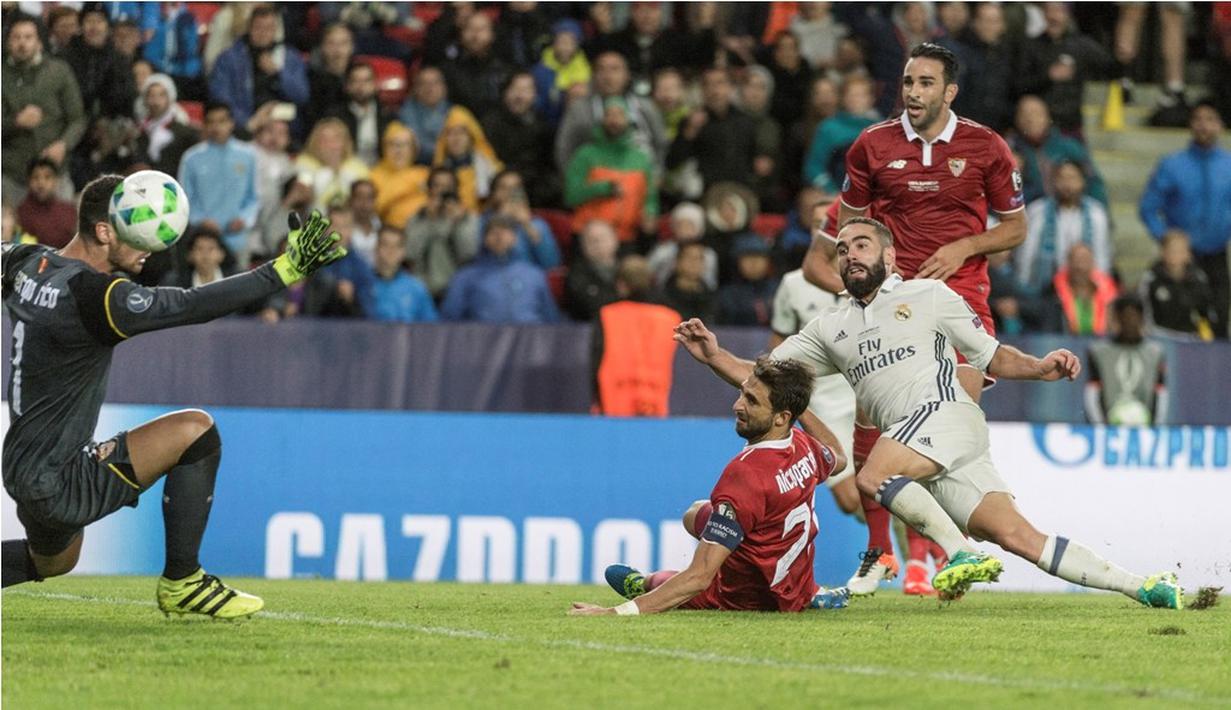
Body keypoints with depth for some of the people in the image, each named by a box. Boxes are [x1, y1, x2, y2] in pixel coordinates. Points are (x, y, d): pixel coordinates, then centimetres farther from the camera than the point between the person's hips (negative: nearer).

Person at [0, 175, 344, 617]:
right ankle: (181, 583, -3)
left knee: (51, 564, 36)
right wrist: (285, 269, -29)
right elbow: (192, 306, -29)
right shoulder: (92, 294, -22)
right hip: (57, 482, -10)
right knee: (195, 430, -12)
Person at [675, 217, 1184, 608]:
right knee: (1018, 537, -8)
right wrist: (715, 356, 4)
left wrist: (1039, 368, -5)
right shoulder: (830, 329, 23)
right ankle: (1138, 586, -8)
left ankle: (964, 553, -26)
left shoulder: (927, 296, 11)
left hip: (945, 413, -4)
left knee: (871, 478, -29)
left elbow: (991, 356, 12)